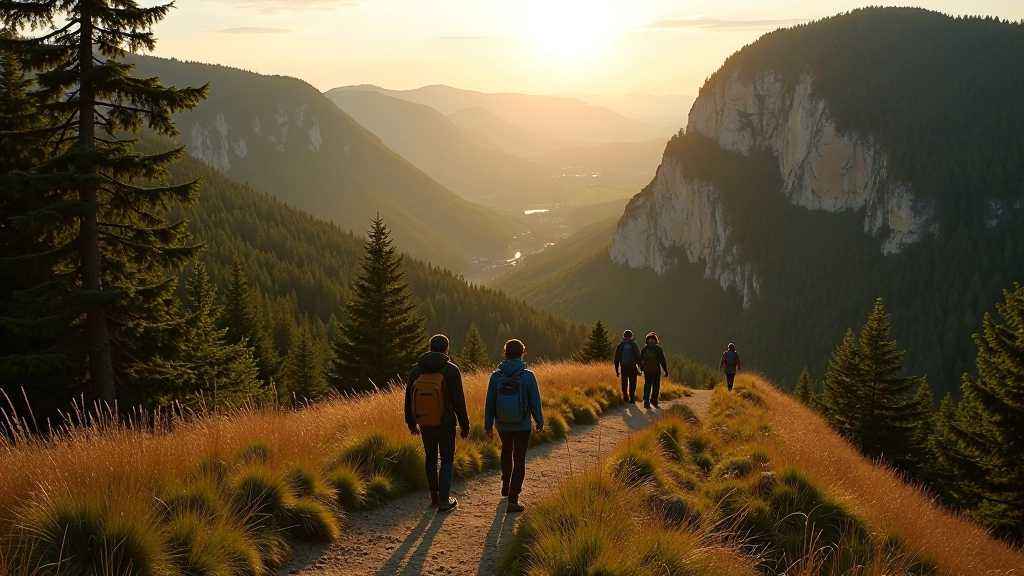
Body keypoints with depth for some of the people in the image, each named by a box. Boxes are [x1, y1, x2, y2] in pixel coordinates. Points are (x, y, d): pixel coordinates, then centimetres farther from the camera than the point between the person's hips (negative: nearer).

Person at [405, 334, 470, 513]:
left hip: (425, 423, 4)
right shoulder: (451, 370, -11)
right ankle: (444, 500, 2)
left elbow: (409, 398, 7)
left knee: (431, 458, 17)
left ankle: (435, 496, 26)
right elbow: (459, 401, -12)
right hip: (446, 423, -4)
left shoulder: (417, 369, 2)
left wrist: (411, 422, 18)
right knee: (447, 460, 5)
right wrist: (465, 426, -4)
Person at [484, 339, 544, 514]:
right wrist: (540, 423, 6)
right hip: (522, 425, -3)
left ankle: (506, 487, 40)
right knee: (519, 460, 3)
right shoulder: (528, 376, -13)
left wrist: (488, 425, 8)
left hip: (502, 425, 3)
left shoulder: (496, 376, -8)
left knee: (506, 451, 28)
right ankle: (512, 499, -5)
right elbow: (535, 402, -8)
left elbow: (490, 403, -3)